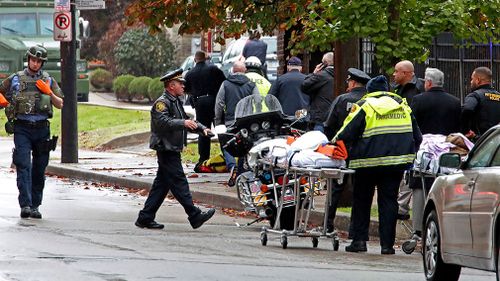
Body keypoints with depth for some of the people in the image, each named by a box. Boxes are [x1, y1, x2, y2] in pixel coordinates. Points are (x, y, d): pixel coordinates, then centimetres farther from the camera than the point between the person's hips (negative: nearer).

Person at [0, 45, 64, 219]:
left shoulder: (49, 81, 10)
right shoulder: (15, 79, 6)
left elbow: (60, 105, 9)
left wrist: (48, 92, -7)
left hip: (41, 129, 2)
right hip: (22, 128, -2)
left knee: (39, 170, 6)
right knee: (23, 166, -14)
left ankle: (35, 206, 15)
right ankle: (25, 205, -20)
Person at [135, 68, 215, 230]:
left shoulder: (176, 102, 19)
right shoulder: (162, 103, -13)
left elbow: (186, 120, 24)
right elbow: (163, 122, -27)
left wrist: (202, 128, 8)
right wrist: (183, 123, -36)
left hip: (172, 149, 10)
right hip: (166, 149, -10)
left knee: (162, 184, 10)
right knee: (179, 182, -8)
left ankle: (145, 218, 13)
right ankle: (195, 216, -8)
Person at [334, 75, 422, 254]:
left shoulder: (364, 106, -1)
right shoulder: (402, 105, 13)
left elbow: (347, 133, -5)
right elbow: (416, 136, 18)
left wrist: (336, 140, 13)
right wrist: (410, 155, 26)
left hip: (369, 161, -3)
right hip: (396, 162, 3)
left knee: (361, 200, 11)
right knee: (389, 200, 6)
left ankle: (359, 240, 8)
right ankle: (387, 244, 1)